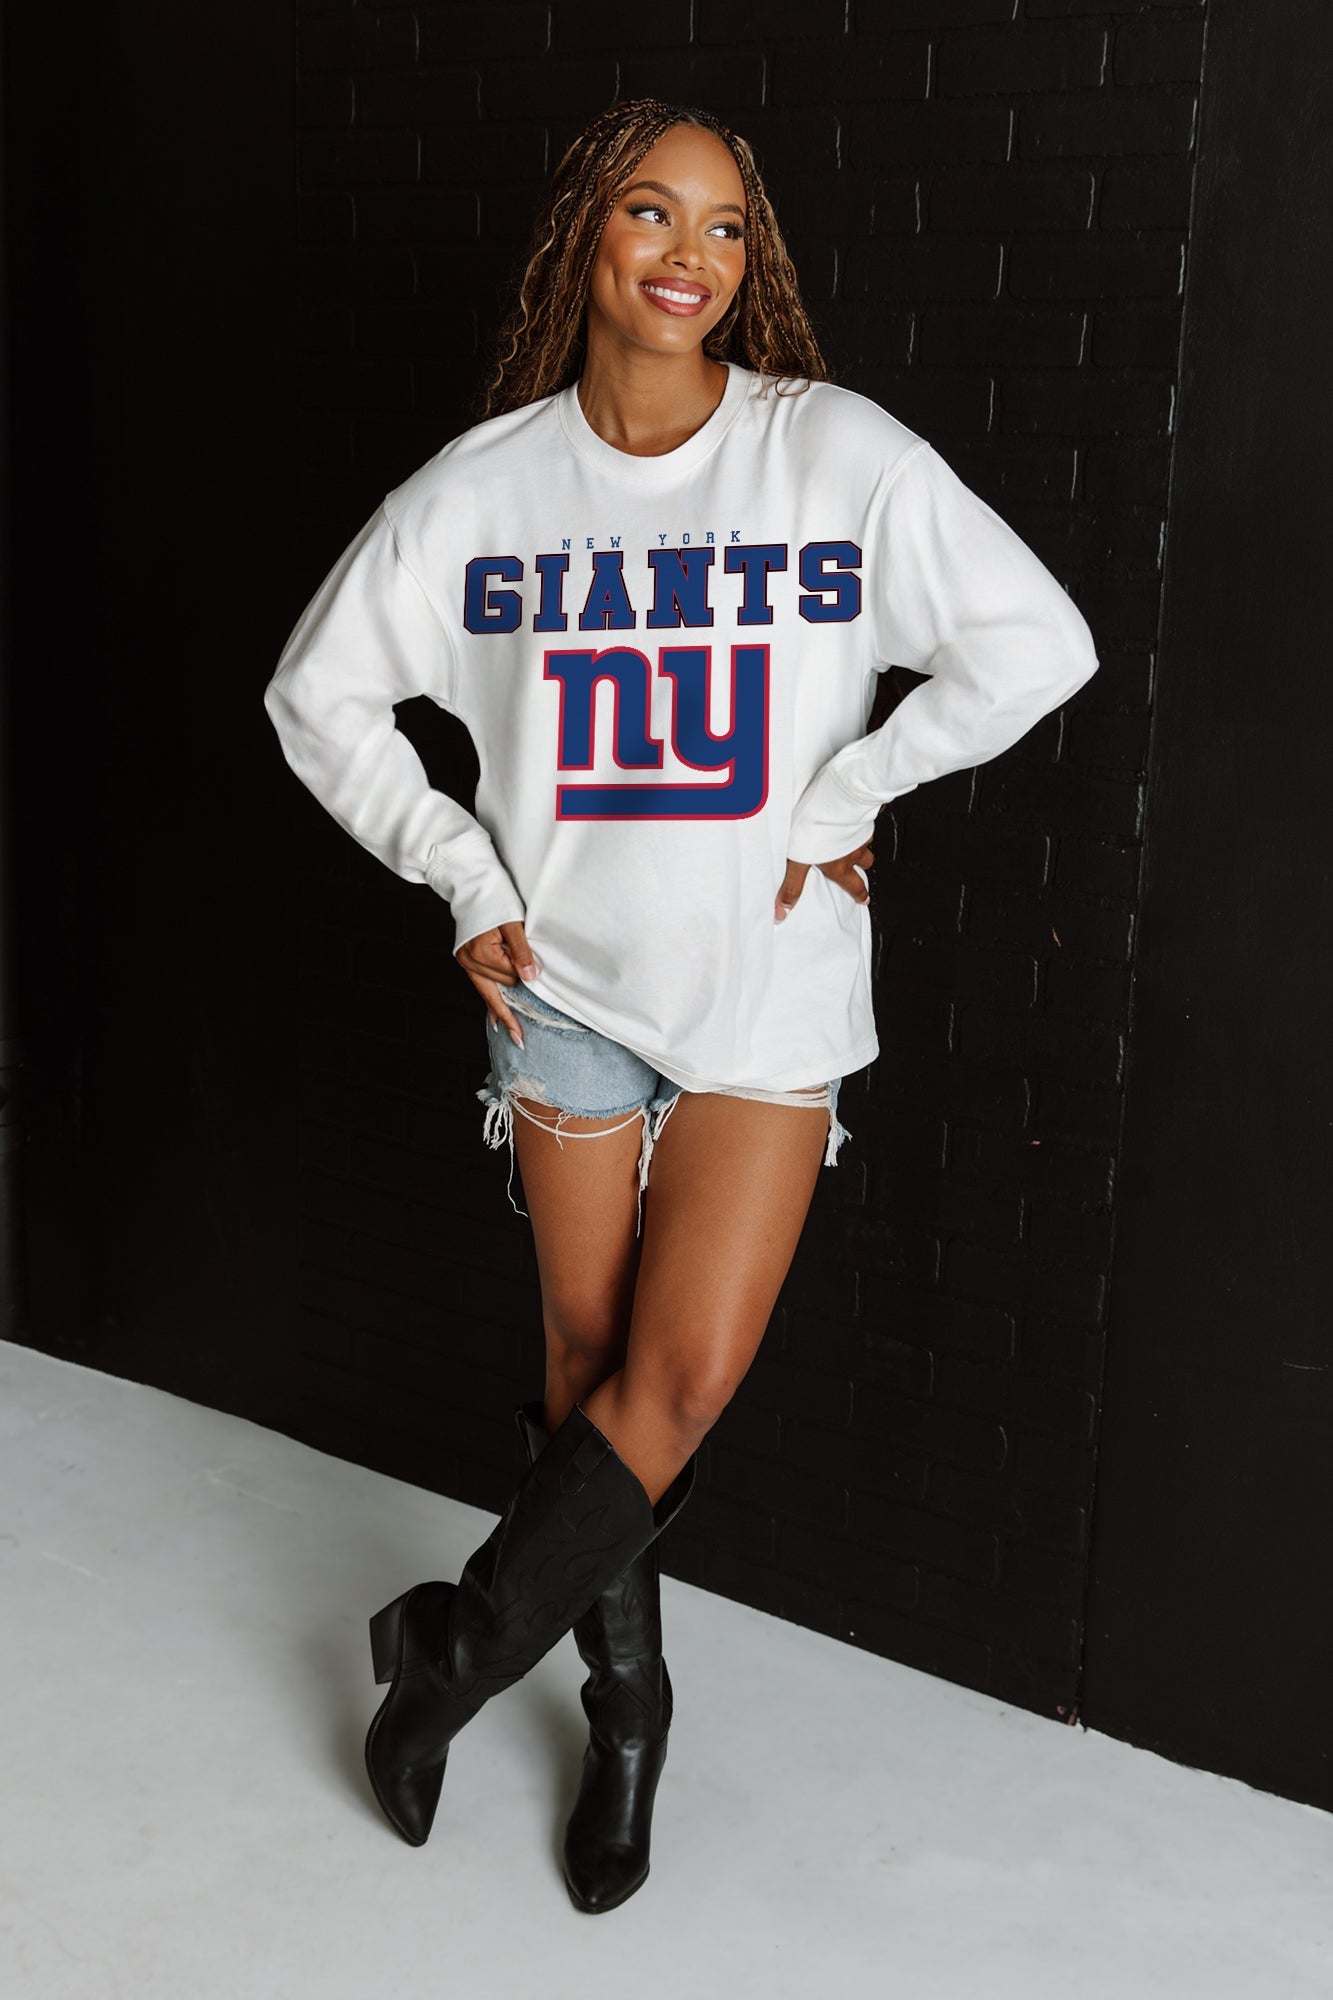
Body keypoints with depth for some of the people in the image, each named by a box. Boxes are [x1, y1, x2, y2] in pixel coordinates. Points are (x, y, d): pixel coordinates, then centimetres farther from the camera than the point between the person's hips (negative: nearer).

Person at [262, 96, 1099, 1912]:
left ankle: (458, 1645, 21)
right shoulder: (485, 482, -4)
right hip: (570, 983, 1)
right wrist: (466, 876, -1)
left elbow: (1039, 643, -8)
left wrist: (842, 798, -10)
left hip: (770, 989, -1)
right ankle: (626, 1702, 33)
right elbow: (319, 693, 5)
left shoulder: (840, 455, -9)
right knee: (593, 1359, 11)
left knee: (687, 1373, -4)